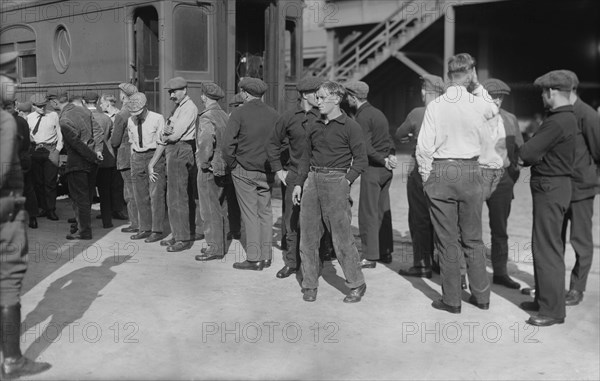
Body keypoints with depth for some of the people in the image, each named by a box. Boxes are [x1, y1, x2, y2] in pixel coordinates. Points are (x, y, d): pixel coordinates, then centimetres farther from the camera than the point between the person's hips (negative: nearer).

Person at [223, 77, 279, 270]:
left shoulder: (239, 113, -9)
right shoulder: (273, 114, 3)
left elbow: (227, 143, -15)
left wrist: (232, 164, -1)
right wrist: (273, 164, 12)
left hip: (244, 170, -4)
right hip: (267, 170, 4)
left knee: (250, 213, 1)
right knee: (265, 212, 11)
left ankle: (254, 258, 3)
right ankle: (266, 256, 16)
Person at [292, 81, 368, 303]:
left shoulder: (350, 127, -2)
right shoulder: (314, 127, 14)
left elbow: (361, 160, -2)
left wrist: (347, 180, -12)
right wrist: (299, 183, 14)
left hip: (336, 182, -5)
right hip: (312, 181, 6)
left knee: (342, 237, -3)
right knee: (307, 236, 5)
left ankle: (357, 285, 12)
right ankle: (309, 285, 17)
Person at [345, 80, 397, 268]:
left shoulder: (362, 117, -13)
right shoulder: (377, 112, 15)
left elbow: (366, 148, -19)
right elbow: (388, 138, 14)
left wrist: (384, 160, -11)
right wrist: (391, 155, -1)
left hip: (372, 168, -9)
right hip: (385, 169, 9)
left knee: (368, 213, -3)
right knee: (383, 211, 13)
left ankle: (370, 256, 1)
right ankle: (385, 252, 20)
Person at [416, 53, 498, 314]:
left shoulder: (435, 106, -7)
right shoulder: (479, 104, -2)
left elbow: (424, 147, -10)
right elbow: (495, 109, 23)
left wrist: (426, 176, 2)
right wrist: (477, 85, 18)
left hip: (440, 173, -1)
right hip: (470, 172, 2)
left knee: (447, 241, 6)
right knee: (473, 238, 14)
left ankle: (451, 300, 13)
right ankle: (481, 296, 22)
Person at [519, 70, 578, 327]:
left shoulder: (558, 122, -20)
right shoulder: (568, 118, 13)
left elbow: (526, 152, -20)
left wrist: (530, 154, -1)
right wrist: (535, 156, -1)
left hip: (550, 189, -10)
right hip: (554, 186, 10)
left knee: (547, 248, -4)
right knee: (544, 245, 17)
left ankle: (553, 310, 3)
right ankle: (544, 299, 29)